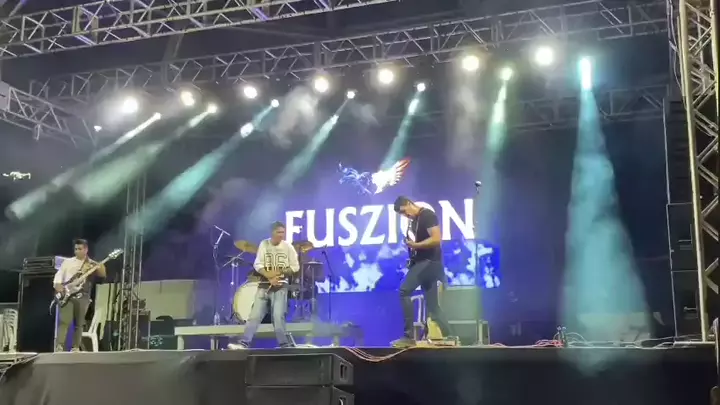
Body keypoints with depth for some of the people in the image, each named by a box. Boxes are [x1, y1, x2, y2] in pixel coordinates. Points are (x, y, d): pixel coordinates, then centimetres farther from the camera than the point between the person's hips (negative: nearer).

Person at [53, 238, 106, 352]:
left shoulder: (93, 264, 9)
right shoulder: (67, 262, 14)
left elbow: (103, 274, -5)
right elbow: (59, 275, 8)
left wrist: (99, 266, -25)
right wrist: (58, 285, -10)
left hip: (82, 296, 1)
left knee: (79, 324, 3)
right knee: (64, 321, -13)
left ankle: (75, 348, 9)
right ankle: (59, 346, -17)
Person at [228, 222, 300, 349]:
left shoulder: (288, 247, -1)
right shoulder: (264, 244, 3)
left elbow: (295, 267, 1)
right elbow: (257, 265, 0)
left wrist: (279, 273, -10)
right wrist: (269, 277, -14)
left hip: (280, 286, -2)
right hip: (264, 285, 2)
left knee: (278, 317, -11)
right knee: (254, 315, -2)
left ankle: (285, 345, -1)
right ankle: (244, 343, -3)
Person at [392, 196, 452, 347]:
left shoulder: (427, 215, -10)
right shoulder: (414, 221, 18)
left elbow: (436, 239, -20)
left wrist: (415, 245, -19)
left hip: (429, 261, -10)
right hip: (422, 262, 10)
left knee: (404, 290, -17)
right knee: (432, 305, 7)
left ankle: (409, 336, -15)